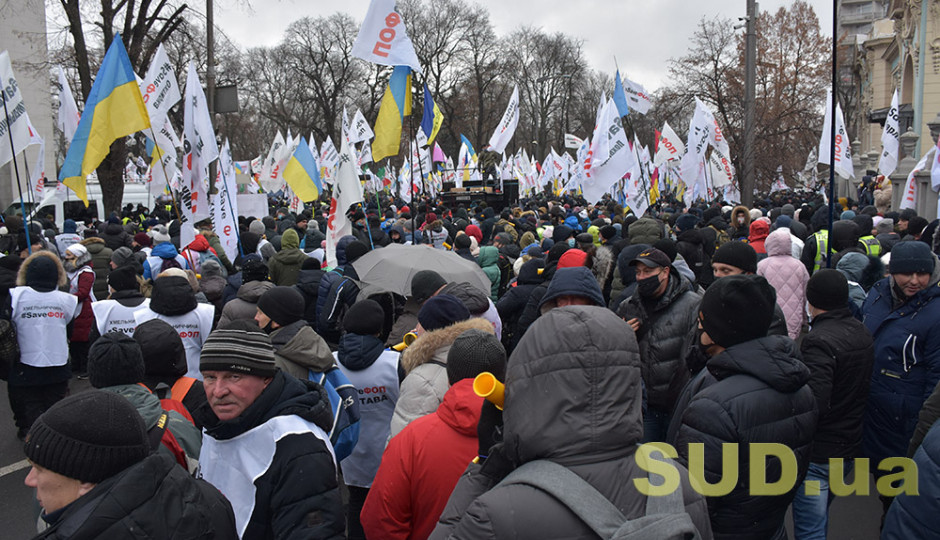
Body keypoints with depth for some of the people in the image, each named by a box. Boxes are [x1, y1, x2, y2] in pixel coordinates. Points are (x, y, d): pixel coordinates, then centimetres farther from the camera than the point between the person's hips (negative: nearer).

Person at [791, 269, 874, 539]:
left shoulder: (818, 341, -24)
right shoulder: (862, 333, 4)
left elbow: (813, 403, -32)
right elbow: (863, 387, 12)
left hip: (816, 455, -9)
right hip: (849, 448, 9)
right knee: (819, 515, 28)